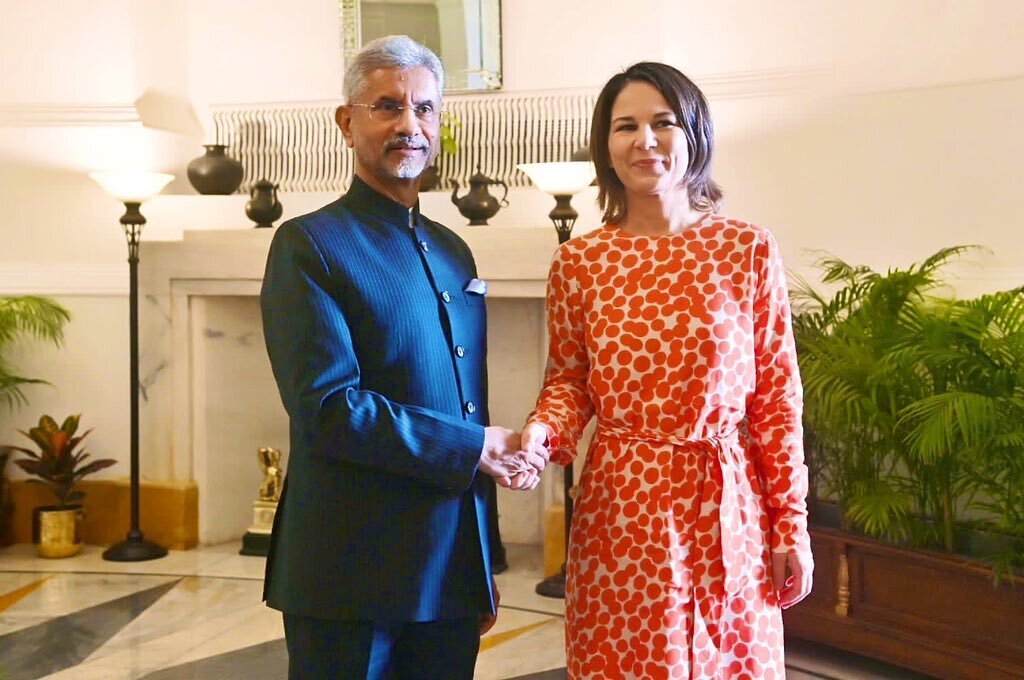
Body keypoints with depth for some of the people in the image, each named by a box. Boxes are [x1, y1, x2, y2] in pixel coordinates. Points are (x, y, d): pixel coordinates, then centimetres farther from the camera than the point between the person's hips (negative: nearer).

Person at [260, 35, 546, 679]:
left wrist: (485, 570, 15)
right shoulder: (308, 244, -8)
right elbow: (327, 406, -18)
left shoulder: (454, 251, 13)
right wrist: (473, 448, -14)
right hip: (355, 577, -6)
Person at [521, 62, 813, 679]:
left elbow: (777, 396, -1)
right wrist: (542, 431, -15)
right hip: (619, 508, 0)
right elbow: (568, 380, 8)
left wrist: (793, 526, -1)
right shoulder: (578, 262, 0)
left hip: (725, 506, 0)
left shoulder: (748, 250, -2)